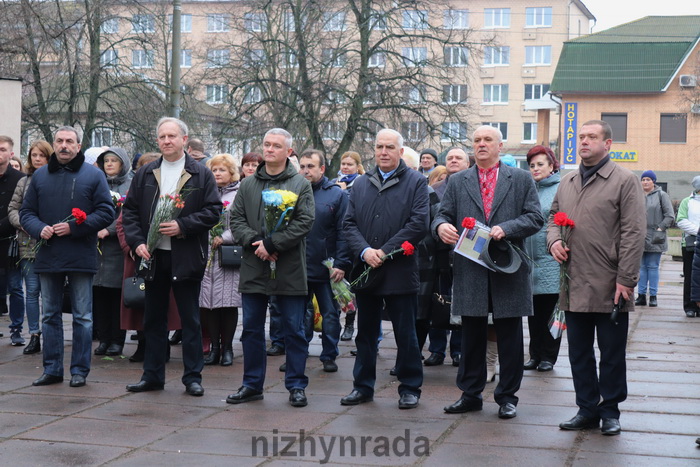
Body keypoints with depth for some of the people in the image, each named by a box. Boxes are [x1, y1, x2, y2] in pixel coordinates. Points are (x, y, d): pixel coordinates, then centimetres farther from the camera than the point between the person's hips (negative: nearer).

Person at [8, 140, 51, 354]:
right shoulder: (24, 182, 11)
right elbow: (12, 208, 11)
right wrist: (23, 223, -6)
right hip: (28, 245, 4)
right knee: (31, 291, 6)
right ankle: (34, 336, 12)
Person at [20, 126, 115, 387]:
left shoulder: (93, 175, 1)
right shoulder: (40, 176, 11)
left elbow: (107, 212, -5)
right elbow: (26, 212, 12)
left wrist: (73, 227, -14)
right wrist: (39, 229, -10)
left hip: (81, 257, -3)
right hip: (48, 256, 3)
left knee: (82, 317, 2)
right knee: (50, 315, 9)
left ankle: (79, 370, 10)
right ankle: (52, 370, 17)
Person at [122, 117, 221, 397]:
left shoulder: (201, 174, 1)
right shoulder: (145, 174, 10)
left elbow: (213, 212, -5)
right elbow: (129, 211, 9)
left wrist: (182, 226, -15)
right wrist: (137, 242, -5)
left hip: (186, 257, -3)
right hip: (152, 256, 3)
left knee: (190, 319, 3)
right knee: (153, 319, 10)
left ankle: (193, 377, 11)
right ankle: (152, 376, 19)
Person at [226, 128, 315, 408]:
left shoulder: (300, 185, 1)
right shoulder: (248, 185, 12)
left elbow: (304, 222, -9)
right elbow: (236, 219, 6)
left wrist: (271, 243, -16)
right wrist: (254, 242, -12)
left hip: (289, 270, -3)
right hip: (253, 269, 4)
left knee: (294, 330, 2)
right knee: (251, 329, 10)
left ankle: (296, 386, 12)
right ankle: (252, 384, 21)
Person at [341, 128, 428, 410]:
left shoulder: (416, 183, 0)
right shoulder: (360, 185, 13)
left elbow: (419, 224, -10)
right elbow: (349, 223, 6)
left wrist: (384, 252, -14)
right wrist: (364, 251, -12)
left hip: (400, 272, -4)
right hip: (365, 270, 4)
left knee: (406, 334, 4)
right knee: (365, 333, 12)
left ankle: (410, 388, 14)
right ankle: (363, 386, 22)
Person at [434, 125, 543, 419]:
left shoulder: (521, 180, 6)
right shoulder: (457, 182, 12)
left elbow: (535, 218, -1)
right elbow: (444, 215, 8)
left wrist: (506, 229, -17)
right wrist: (441, 226, -16)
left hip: (508, 270, -2)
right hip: (470, 271, 2)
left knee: (510, 337, 4)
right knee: (471, 336, 9)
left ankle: (507, 396, 15)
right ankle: (471, 394, 19)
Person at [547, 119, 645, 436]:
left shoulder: (624, 180, -5)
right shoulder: (567, 182, 13)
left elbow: (634, 232, -10)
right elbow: (553, 217, 25)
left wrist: (625, 279, -14)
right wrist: (554, 240, 2)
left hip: (610, 287, -5)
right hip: (574, 285, 6)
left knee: (612, 354, 6)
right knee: (579, 352, 12)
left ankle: (610, 410, 18)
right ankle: (587, 409, 22)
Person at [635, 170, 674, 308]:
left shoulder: (661, 195, 0)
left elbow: (669, 216, -1)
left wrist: (660, 229, -8)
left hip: (655, 239, -3)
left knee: (653, 267, 1)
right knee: (641, 267, 6)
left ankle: (653, 296, 6)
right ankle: (641, 295, 11)